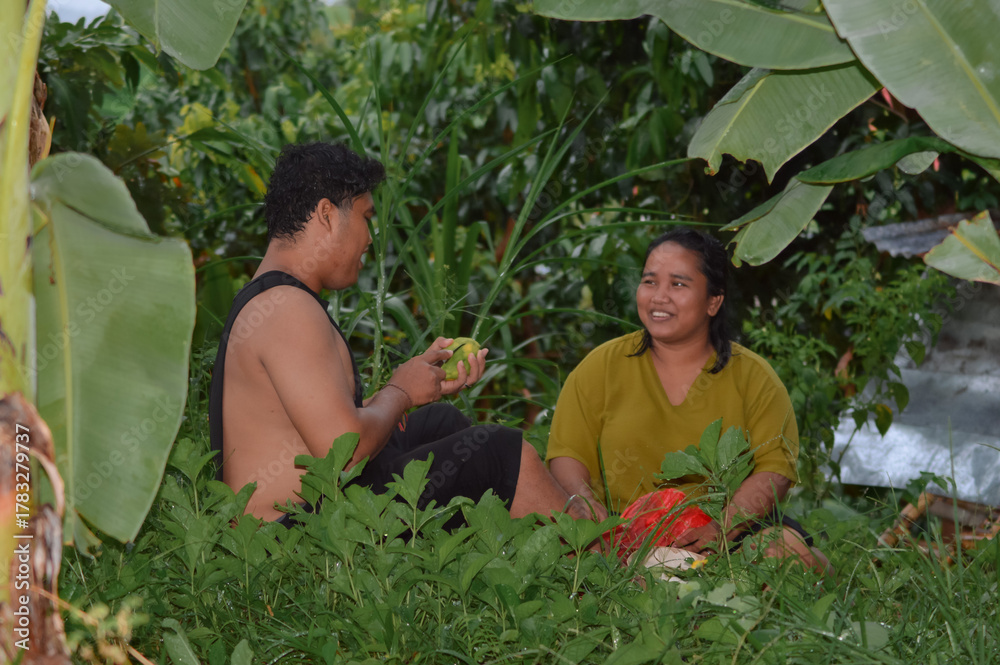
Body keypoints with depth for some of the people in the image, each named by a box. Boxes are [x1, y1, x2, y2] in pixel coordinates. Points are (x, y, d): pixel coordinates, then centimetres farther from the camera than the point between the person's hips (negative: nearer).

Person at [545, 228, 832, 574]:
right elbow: (567, 454, 7)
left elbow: (775, 468, -3)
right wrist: (586, 504, -17)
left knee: (790, 554, -32)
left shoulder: (752, 376, 6)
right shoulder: (602, 367, 9)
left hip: (733, 538, -1)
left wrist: (725, 524, -22)